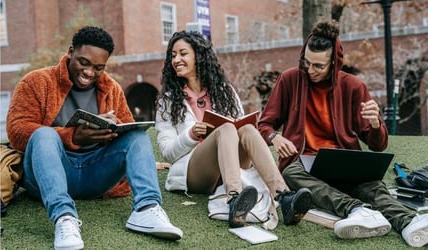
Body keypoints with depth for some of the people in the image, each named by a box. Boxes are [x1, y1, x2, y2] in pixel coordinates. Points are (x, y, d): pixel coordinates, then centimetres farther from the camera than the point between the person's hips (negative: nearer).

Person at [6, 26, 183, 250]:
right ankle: (64, 217, -47)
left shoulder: (112, 89, 11)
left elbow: (131, 130, 8)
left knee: (138, 135, -14)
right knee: (45, 134, -31)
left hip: (95, 174, 3)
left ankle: (146, 208, -36)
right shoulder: (37, 82, -1)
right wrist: (73, 137, -25)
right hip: (50, 174, -3)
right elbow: (16, 131, -12)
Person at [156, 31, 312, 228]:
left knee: (247, 129, -28)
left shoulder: (223, 89, 17)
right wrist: (190, 135, -14)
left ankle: (283, 197, -51)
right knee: (226, 129, -31)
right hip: (192, 173, -2)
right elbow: (167, 152, 4)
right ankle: (234, 200, -60)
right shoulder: (168, 100, 11)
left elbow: (242, 125, 15)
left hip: (229, 169, 3)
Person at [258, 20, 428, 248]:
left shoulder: (353, 87, 2)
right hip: (303, 160, 0)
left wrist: (375, 123, -21)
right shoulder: (289, 80, 2)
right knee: (291, 173, -37)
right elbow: (264, 125, 6)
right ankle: (359, 211, -58)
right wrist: (275, 137, -18)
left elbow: (378, 146, 2)